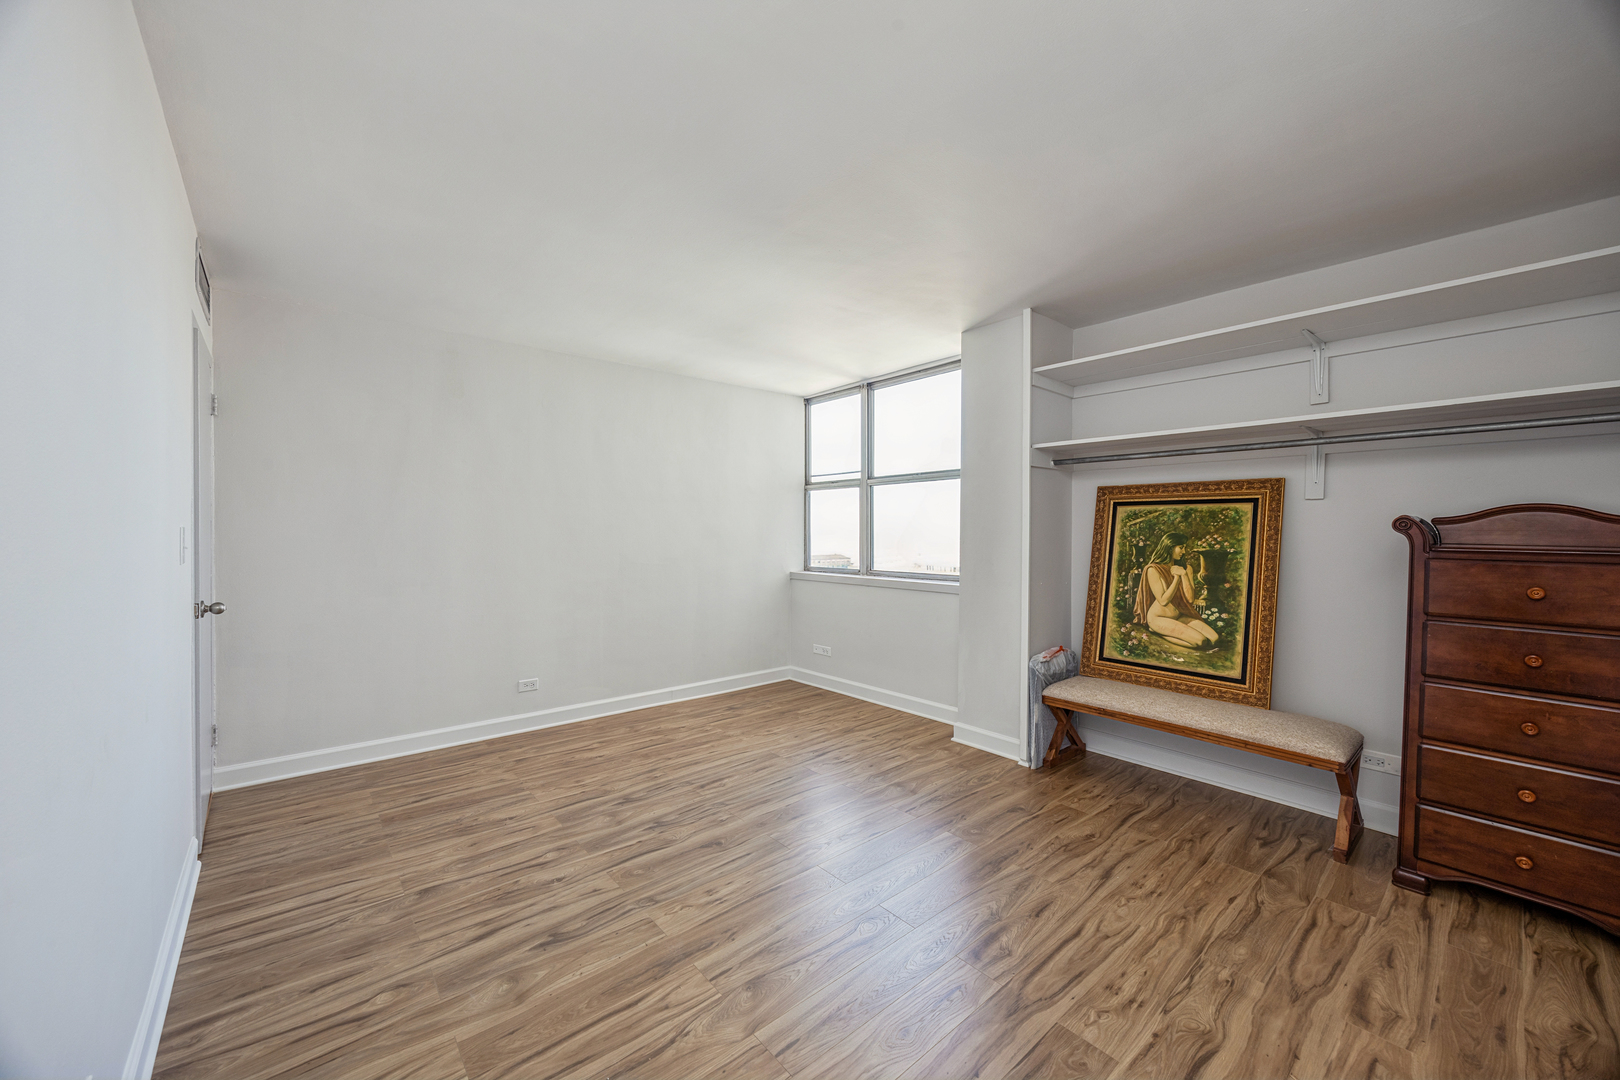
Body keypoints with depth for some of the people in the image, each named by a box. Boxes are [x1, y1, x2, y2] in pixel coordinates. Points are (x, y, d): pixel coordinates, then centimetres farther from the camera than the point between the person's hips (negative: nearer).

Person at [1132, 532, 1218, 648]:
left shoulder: (1185, 569, 7)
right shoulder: (1153, 570, -12)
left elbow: (1190, 598, -3)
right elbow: (1163, 600, -17)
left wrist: (1184, 574, -11)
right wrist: (1177, 577, -16)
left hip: (1180, 616, 7)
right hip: (1158, 618, -7)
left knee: (1214, 638, -12)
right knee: (1200, 641, -22)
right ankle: (1159, 633, -5)